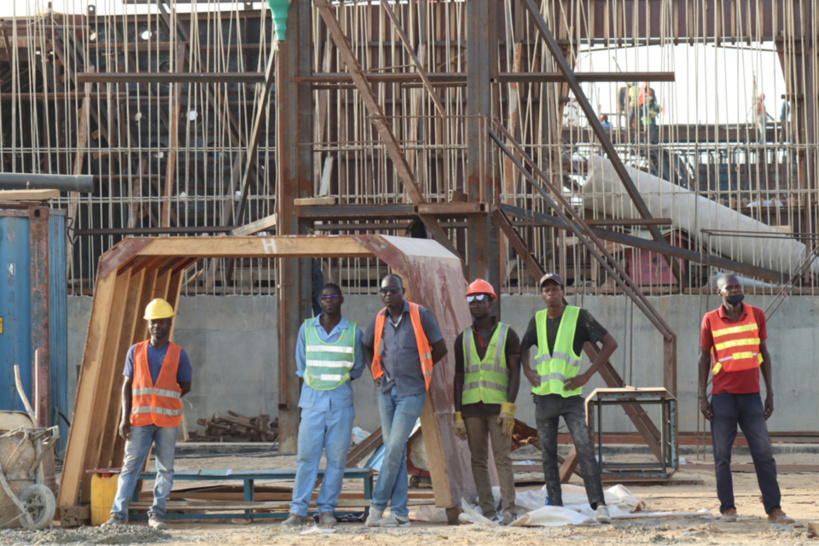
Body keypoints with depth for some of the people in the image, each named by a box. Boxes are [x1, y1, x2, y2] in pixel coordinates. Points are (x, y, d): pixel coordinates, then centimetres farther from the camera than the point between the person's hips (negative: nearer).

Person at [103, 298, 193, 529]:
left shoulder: (178, 355, 6)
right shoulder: (135, 352, 9)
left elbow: (185, 386, 11)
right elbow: (127, 385, 7)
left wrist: (165, 399, -3)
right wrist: (125, 417, -2)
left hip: (167, 420, 0)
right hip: (139, 420, 0)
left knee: (165, 468, 2)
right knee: (130, 466, -4)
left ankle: (157, 515, 8)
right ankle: (118, 514, -6)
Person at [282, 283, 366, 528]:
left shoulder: (353, 332, 5)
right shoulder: (306, 329, 6)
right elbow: (301, 366, 14)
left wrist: (337, 380, 6)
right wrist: (317, 383, 8)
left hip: (341, 402, 0)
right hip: (312, 400, 0)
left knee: (337, 458, 0)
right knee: (306, 455, -5)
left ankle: (327, 510, 6)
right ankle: (298, 511, -4)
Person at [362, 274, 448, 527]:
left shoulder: (420, 315, -7)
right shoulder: (379, 320, 6)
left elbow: (440, 349, 1)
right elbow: (367, 347, 24)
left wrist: (418, 370, 8)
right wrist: (378, 373, 12)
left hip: (412, 392, -5)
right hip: (387, 391, 5)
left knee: (394, 448, -12)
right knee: (394, 450, 4)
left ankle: (378, 504, -3)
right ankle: (399, 513, 5)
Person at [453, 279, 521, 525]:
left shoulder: (507, 334, 1)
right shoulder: (463, 339, 10)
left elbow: (515, 372, -4)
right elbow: (459, 378, 9)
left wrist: (509, 408, -15)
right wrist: (458, 416, 2)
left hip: (498, 406, -3)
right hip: (472, 408, 3)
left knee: (502, 458, -9)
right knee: (478, 460, 2)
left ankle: (509, 510, -9)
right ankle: (487, 509, 6)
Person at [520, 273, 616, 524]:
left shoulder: (579, 316, -3)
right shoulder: (538, 319, 10)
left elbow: (610, 343, -4)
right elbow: (524, 346, 28)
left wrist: (587, 375, -9)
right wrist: (527, 371, 8)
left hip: (570, 395, -5)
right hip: (544, 396, 5)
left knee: (584, 448, -15)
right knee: (548, 454, 5)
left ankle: (598, 504, -20)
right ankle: (555, 507, 8)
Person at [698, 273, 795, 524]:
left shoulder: (756, 315, 6)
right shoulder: (710, 320, 1)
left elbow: (764, 354, 11)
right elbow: (704, 358, 6)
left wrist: (770, 392, 7)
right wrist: (702, 396, 0)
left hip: (751, 395, 1)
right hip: (722, 397, -1)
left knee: (764, 452, -2)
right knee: (722, 455, -1)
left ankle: (774, 509, 1)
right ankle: (727, 508, 6)